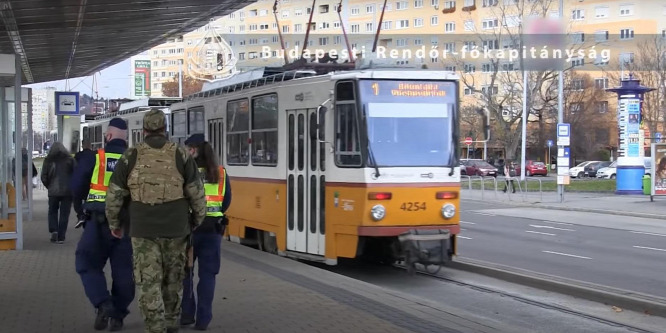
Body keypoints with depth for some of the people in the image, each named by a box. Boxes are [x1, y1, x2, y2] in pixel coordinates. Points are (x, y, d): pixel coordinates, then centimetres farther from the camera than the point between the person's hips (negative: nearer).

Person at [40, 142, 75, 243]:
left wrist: (49, 186, 14)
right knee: (64, 214, 5)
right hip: (67, 191, 0)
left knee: (52, 212, 16)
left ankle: (54, 230, -5)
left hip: (53, 190, 0)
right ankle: (61, 237, 3)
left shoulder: (48, 160, 0)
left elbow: (44, 177, -2)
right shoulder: (70, 159, 0)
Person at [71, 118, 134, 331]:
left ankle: (103, 304, -9)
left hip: (99, 222, -2)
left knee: (88, 265, 10)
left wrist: (84, 201, 21)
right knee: (123, 270, 12)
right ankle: (118, 315, 16)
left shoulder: (93, 158, -4)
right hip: (128, 223, 3)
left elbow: (76, 190, 0)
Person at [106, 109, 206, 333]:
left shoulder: (130, 157, -2)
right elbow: (197, 194, -1)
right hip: (175, 229, 2)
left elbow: (114, 195, 1)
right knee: (173, 279, 18)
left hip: (143, 230, -1)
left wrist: (113, 224, 17)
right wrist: (198, 220, 16)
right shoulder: (181, 155, -2)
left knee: (149, 282, 0)